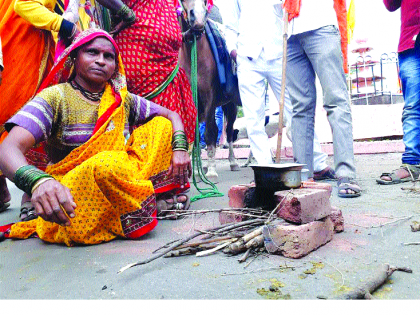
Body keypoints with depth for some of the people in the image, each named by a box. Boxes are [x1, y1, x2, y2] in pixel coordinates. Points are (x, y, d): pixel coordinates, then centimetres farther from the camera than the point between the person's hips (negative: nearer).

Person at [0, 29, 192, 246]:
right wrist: (38, 180, -42)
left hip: (124, 180, 5)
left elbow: (172, 116, 13)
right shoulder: (55, 97, -7)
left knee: (162, 125, 3)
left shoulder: (124, 99, 8)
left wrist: (179, 147, -9)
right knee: (106, 164, -37)